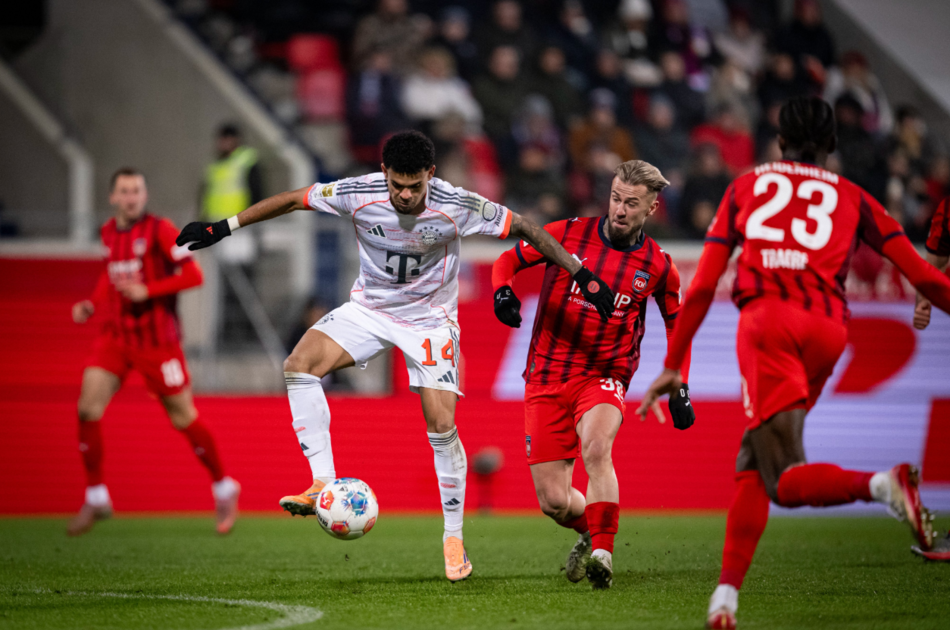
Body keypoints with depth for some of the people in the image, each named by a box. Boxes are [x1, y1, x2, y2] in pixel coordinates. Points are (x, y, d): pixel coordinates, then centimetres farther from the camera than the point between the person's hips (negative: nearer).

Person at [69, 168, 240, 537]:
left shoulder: (159, 230, -11)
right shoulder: (108, 233, 8)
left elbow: (193, 275, -15)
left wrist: (147, 291, -23)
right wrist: (91, 306, 9)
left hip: (156, 337, -5)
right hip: (115, 336, 5)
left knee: (183, 418, 2)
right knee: (88, 409, -9)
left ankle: (224, 489, 23)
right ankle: (95, 499, 3)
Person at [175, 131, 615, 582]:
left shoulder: (457, 207, -24)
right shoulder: (358, 194, -20)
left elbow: (524, 228, -11)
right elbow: (292, 199, -7)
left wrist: (581, 274, -10)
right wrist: (225, 227, -6)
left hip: (430, 320, -2)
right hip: (368, 309, 2)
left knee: (442, 427, -14)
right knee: (299, 365, -22)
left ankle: (453, 537, 4)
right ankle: (324, 485, -19)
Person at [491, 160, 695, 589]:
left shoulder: (657, 267, -1)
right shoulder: (567, 234, -3)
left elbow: (676, 322, 15)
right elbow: (508, 260, 8)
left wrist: (679, 389, 8)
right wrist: (503, 292, -15)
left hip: (604, 376, -1)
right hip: (547, 376, 1)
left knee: (596, 448, -35)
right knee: (553, 502, -2)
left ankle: (602, 554, -30)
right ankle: (591, 532, 32)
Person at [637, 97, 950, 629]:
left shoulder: (747, 187, 23)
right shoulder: (851, 198, 22)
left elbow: (703, 286, 20)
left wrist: (673, 366, 26)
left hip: (768, 317, -2)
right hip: (827, 330, 2)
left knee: (786, 482, -7)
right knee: (754, 466, 14)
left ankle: (882, 484, -34)